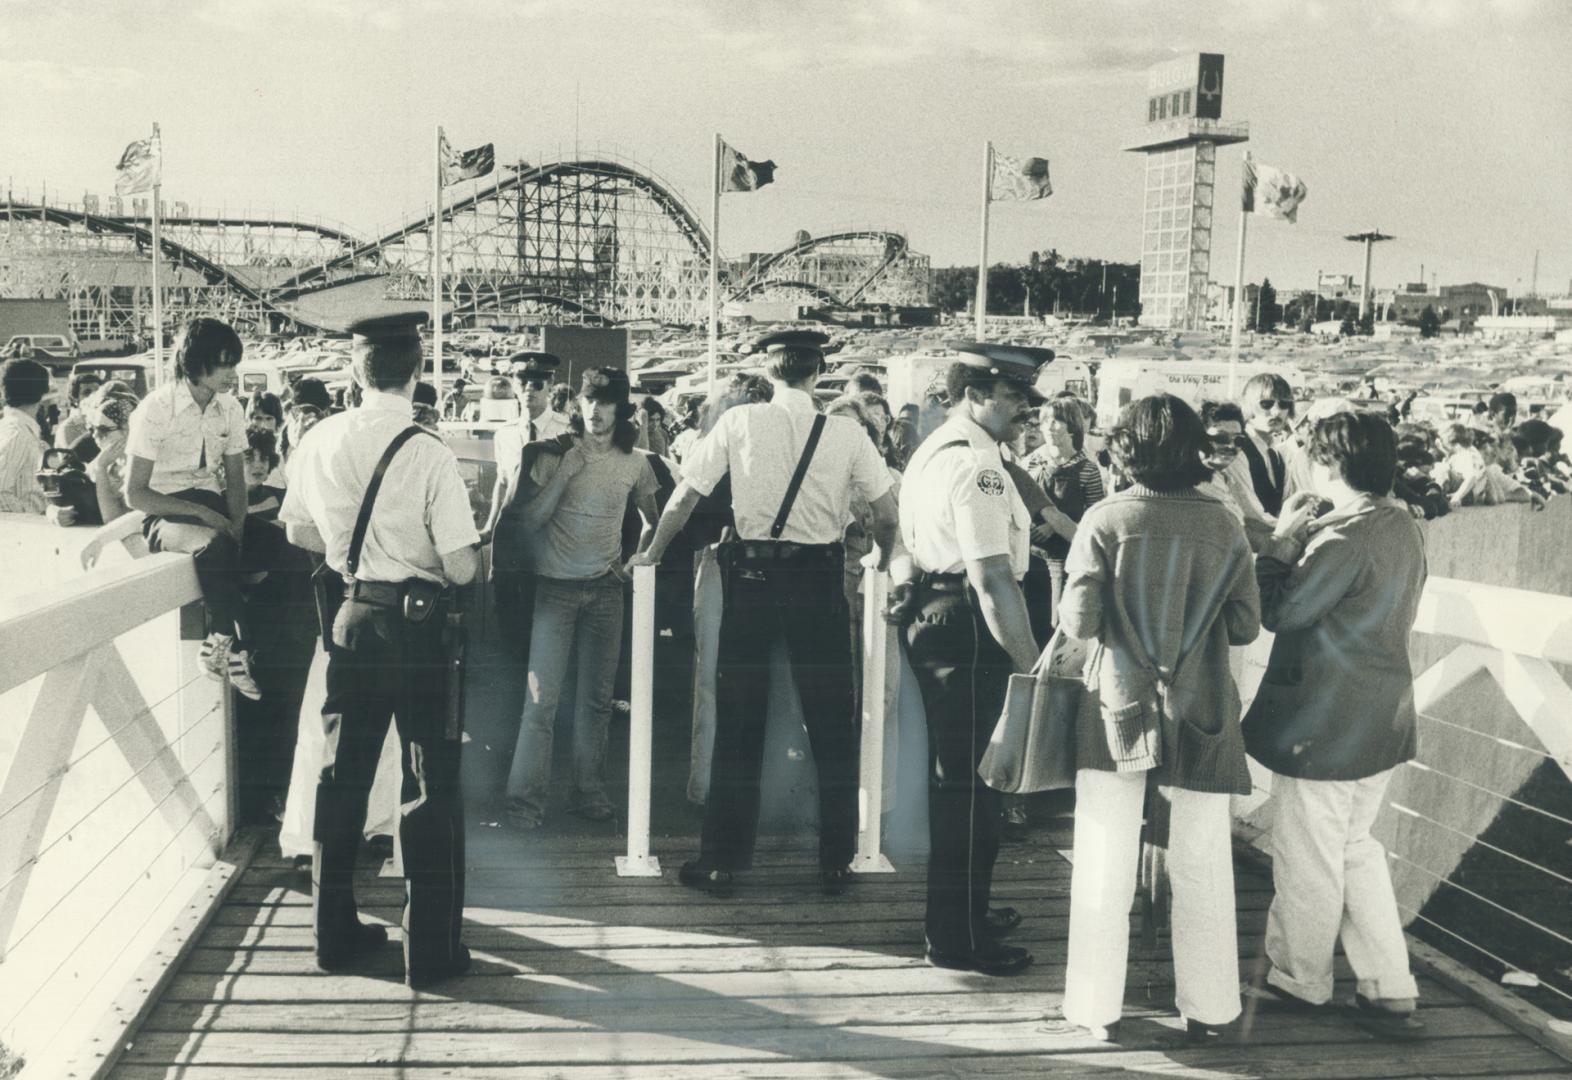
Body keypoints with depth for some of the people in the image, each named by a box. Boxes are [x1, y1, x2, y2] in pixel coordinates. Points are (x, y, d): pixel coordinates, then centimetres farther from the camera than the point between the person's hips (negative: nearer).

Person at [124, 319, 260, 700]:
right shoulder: (156, 408, -12)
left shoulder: (230, 408, 4)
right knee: (215, 545, -38)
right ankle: (235, 646, -25)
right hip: (165, 514, -5)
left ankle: (220, 644, -13)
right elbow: (135, 494, -11)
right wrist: (200, 512, -21)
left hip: (212, 508, 5)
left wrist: (236, 526, -8)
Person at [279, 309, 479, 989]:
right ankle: (430, 951, 12)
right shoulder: (428, 455, -17)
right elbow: (462, 568, -16)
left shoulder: (319, 441, -2)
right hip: (417, 625, -5)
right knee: (430, 786, 5)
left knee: (342, 774, 17)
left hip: (348, 618, 5)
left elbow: (300, 533, 11)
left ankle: (335, 933, 28)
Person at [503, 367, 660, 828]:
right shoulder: (556, 455, -3)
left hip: (605, 588, 3)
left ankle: (589, 791, 15)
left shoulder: (634, 463, 5)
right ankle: (525, 798, 1)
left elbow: (651, 522, 20)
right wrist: (564, 473, -15)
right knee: (543, 697, -6)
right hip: (556, 586, -2)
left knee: (597, 696, 5)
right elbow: (530, 520, -9)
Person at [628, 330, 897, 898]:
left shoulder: (739, 422, -1)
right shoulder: (846, 432, 0)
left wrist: (652, 552, 18)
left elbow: (685, 494, 3)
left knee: (738, 724, 8)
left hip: (752, 578, 0)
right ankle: (836, 863, 17)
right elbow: (886, 513, 5)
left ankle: (721, 863, 14)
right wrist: (884, 560, 25)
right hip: (820, 580, 0)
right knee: (832, 727, 11)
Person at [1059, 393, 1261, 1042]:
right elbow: (1246, 627, 0)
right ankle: (1210, 1011, 21)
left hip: (1118, 713, -1)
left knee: (1105, 867, 9)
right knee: (1202, 869, 12)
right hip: (1200, 718, 2)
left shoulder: (1105, 520, -9)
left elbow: (1079, 623, -11)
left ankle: (1098, 1009, 17)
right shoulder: (1223, 527, -3)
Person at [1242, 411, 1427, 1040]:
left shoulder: (1344, 539, -23)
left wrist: (1282, 541, -7)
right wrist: (1307, 542, 7)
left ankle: (1298, 980, 27)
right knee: (1355, 847, 20)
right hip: (1383, 721, 9)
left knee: (1309, 859, 9)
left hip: (1322, 727, -9)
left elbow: (1277, 611, -18)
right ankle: (1390, 991, 22)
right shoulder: (1403, 528, 6)